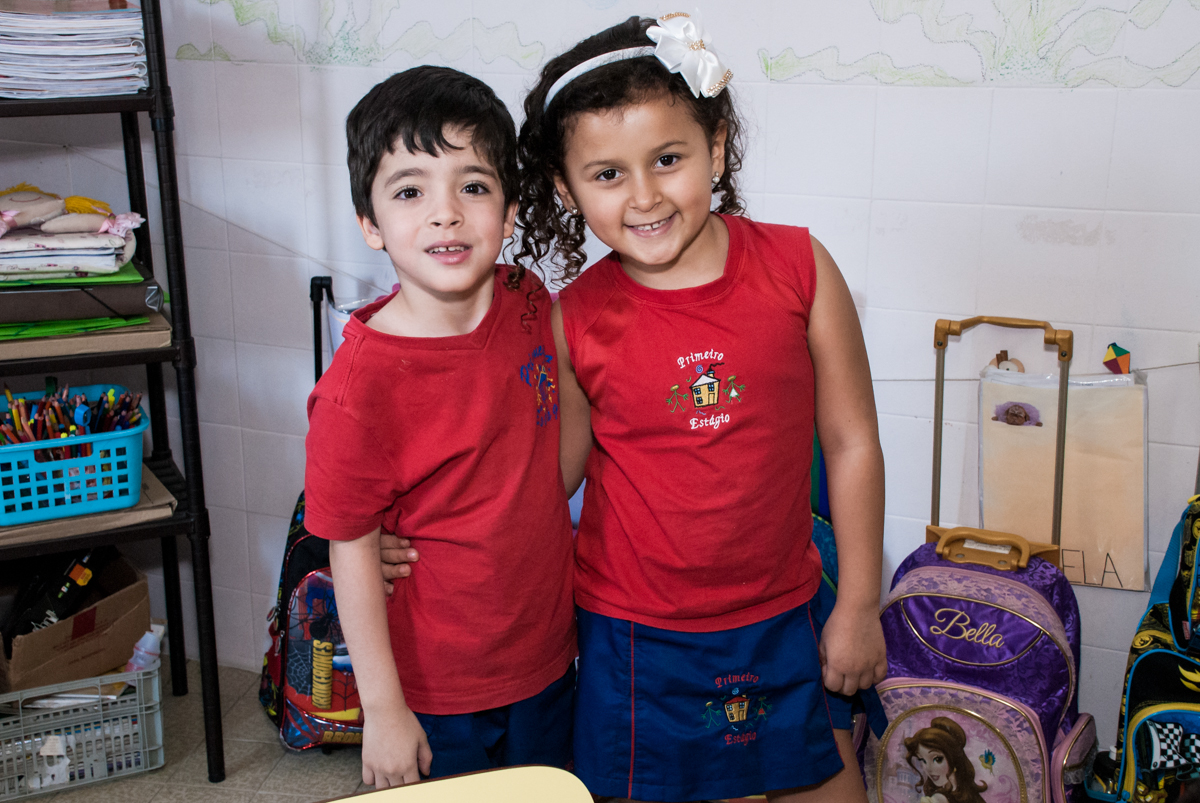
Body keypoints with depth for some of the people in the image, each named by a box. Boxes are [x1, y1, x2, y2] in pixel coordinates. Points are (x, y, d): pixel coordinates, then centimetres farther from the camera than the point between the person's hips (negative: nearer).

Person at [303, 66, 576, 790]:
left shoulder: (531, 304, -8)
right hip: (435, 687, -5)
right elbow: (353, 552, -17)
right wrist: (383, 709, -12)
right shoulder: (360, 387, -25)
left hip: (548, 660, 5)